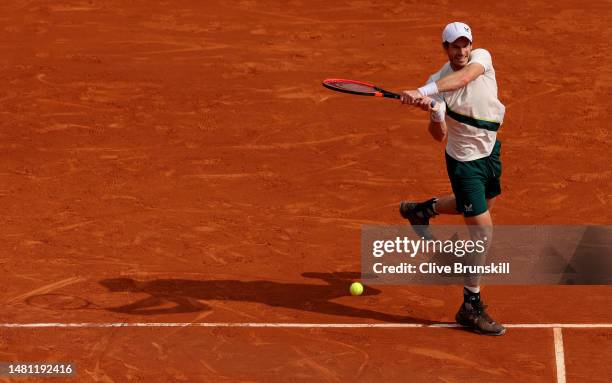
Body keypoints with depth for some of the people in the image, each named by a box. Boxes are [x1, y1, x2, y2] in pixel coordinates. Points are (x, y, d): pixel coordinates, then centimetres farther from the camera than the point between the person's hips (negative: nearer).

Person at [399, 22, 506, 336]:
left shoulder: (481, 58, -15)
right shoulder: (436, 83, -20)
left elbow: (463, 77, -39)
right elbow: (440, 136, -23)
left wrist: (423, 93, -51)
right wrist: (433, 113, -44)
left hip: (490, 151, 6)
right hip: (465, 161, -6)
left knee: (484, 205, 33)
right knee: (483, 234, -10)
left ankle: (422, 210, 56)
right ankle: (471, 307, 0)